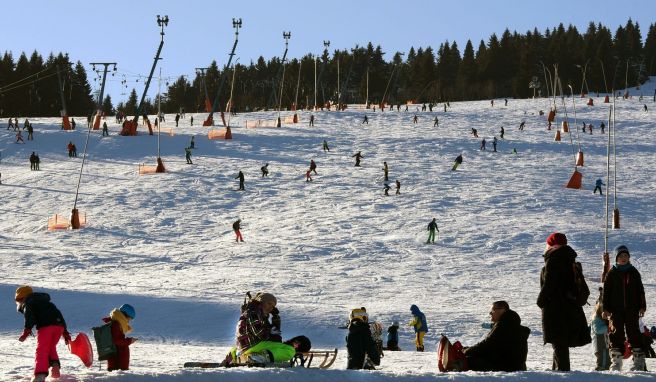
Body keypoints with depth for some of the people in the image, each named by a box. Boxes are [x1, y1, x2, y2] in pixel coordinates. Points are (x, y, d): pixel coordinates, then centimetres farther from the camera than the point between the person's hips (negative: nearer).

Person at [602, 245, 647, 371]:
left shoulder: (634, 272, 9)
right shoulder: (611, 273, 5)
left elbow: (640, 291, 11)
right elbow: (606, 291, 4)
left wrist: (642, 306, 3)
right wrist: (605, 308, -3)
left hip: (632, 308, 1)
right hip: (615, 309, -1)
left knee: (634, 332, 0)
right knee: (617, 333, 0)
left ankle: (639, 359, 2)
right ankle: (616, 361, 3)